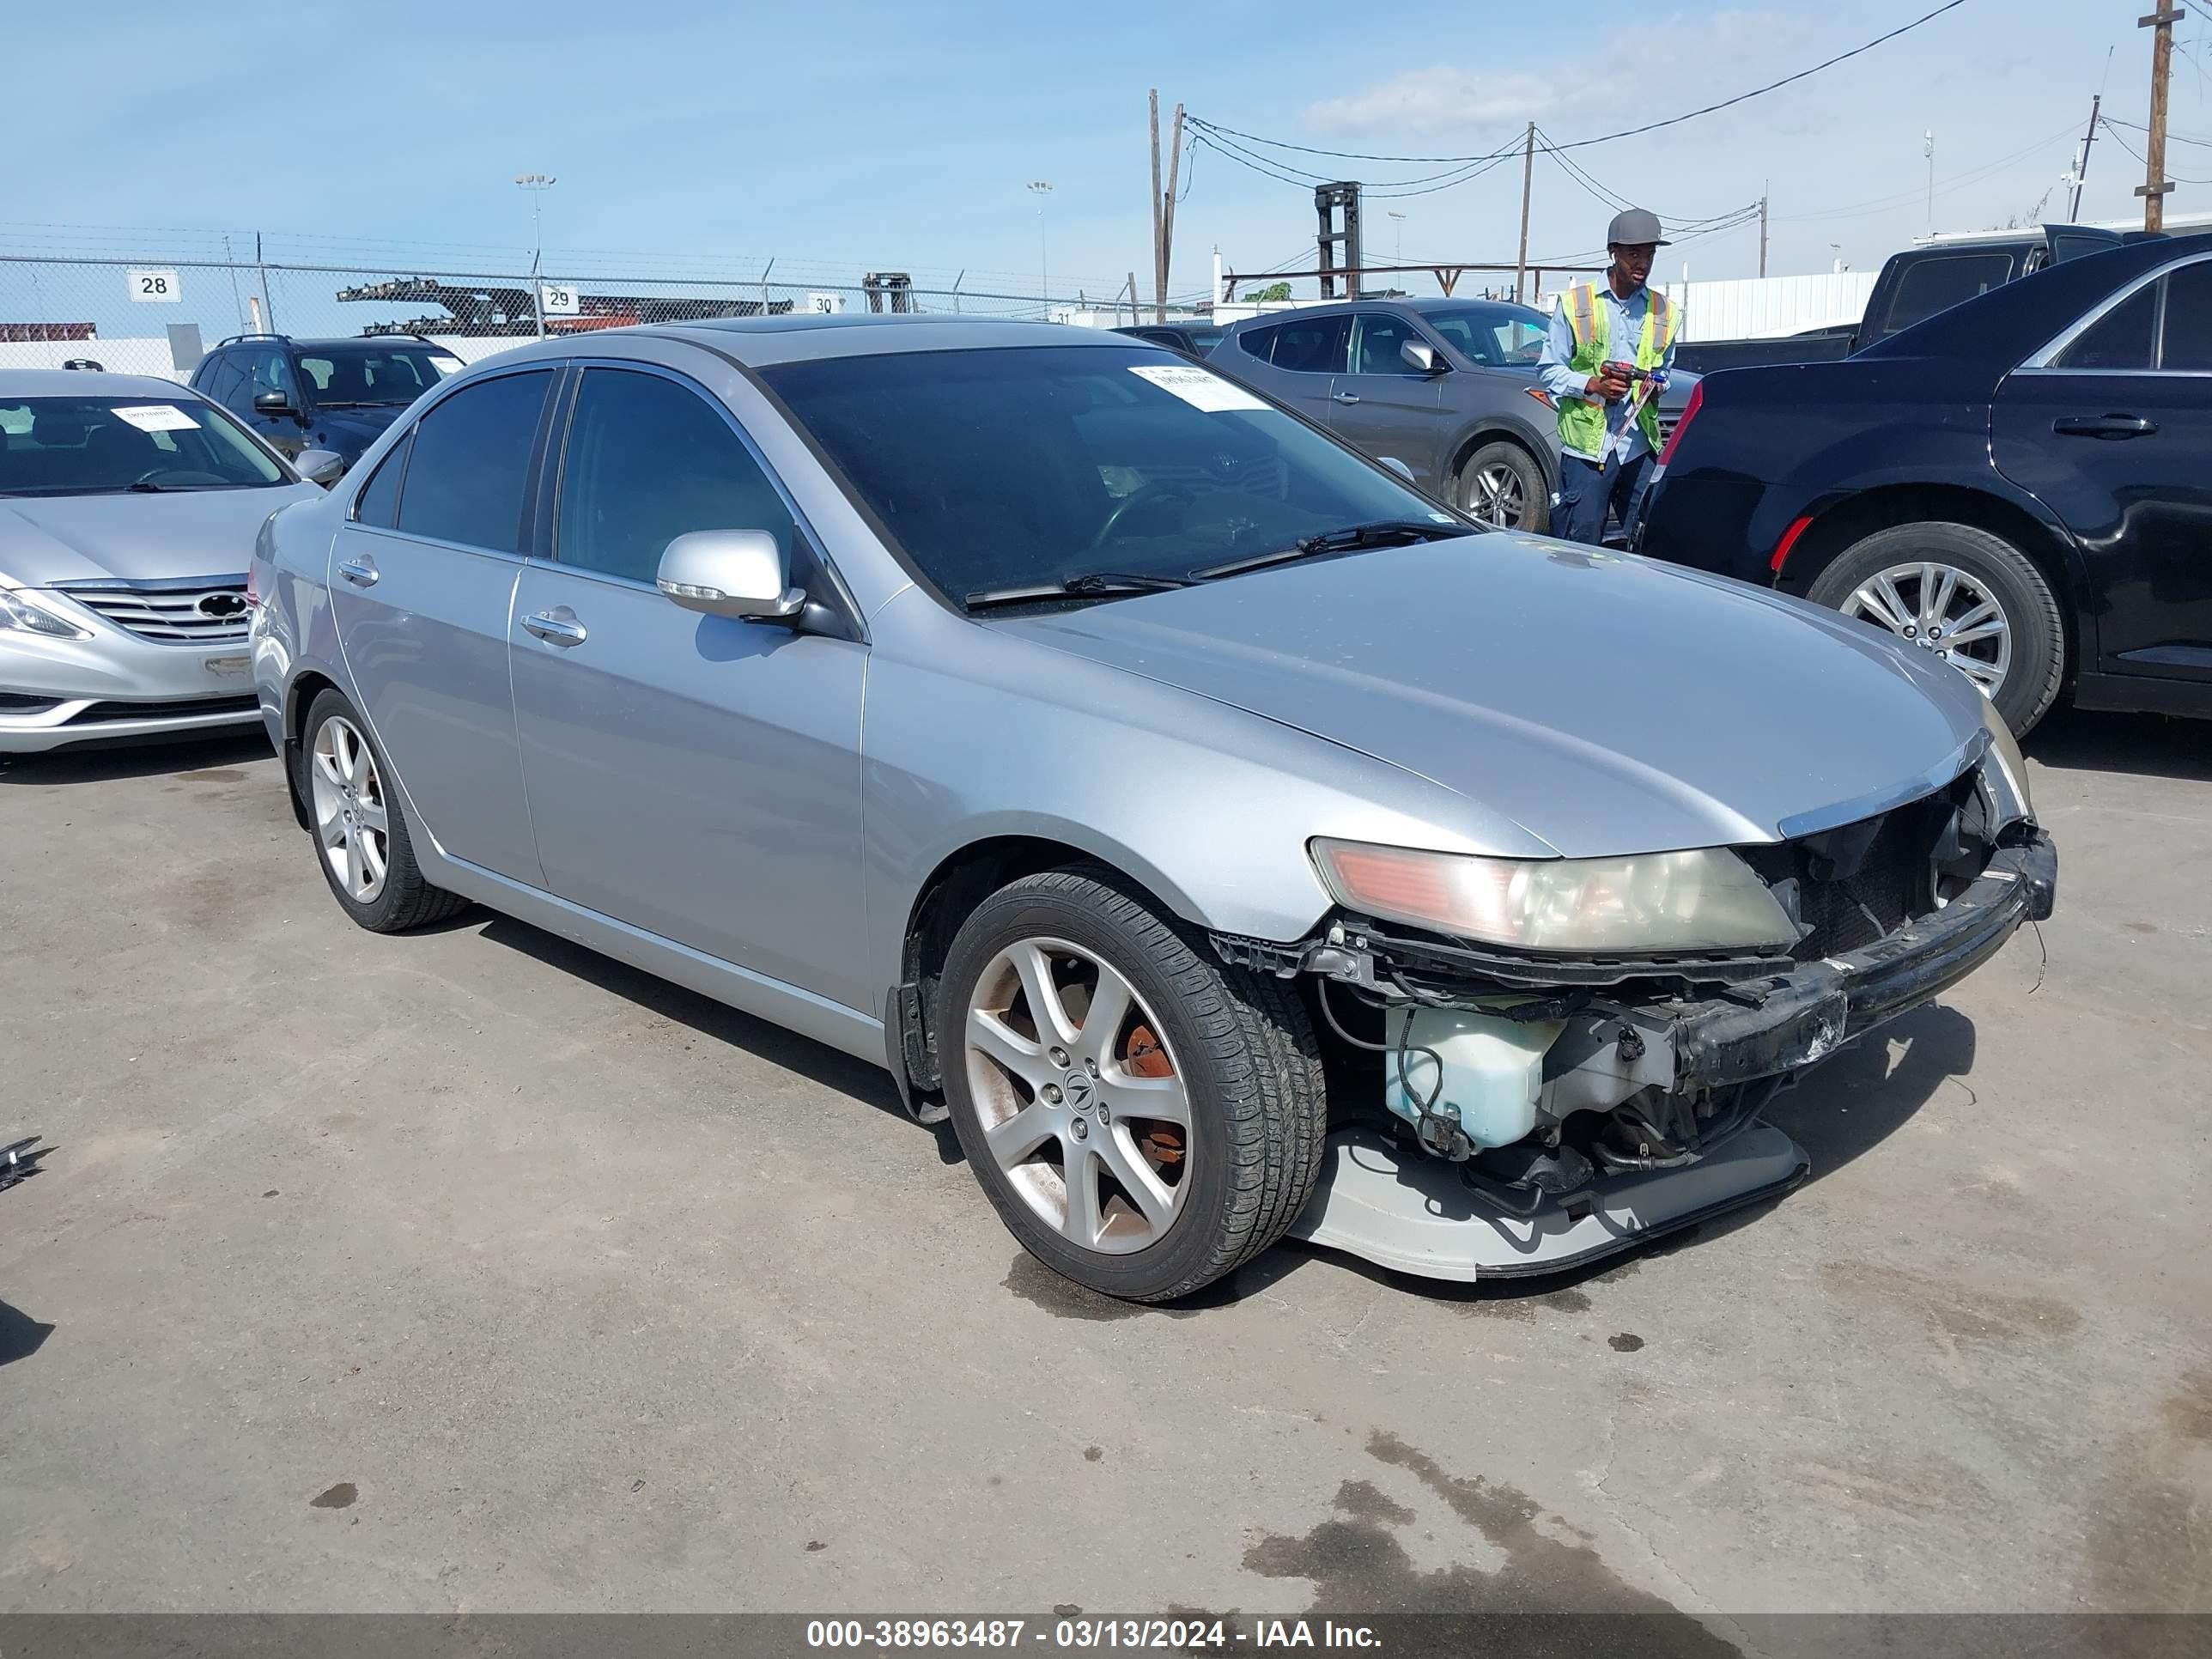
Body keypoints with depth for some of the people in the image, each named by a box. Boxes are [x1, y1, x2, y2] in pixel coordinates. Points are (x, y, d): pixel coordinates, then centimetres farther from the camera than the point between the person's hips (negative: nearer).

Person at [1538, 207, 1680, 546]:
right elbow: (1551, 370, 3)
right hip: (1587, 443, -3)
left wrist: (1657, 386, 0)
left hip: (1640, 445, 3)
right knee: (1580, 544, -4)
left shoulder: (1663, 312, 14)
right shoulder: (1575, 304, 4)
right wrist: (1594, 385, -13)